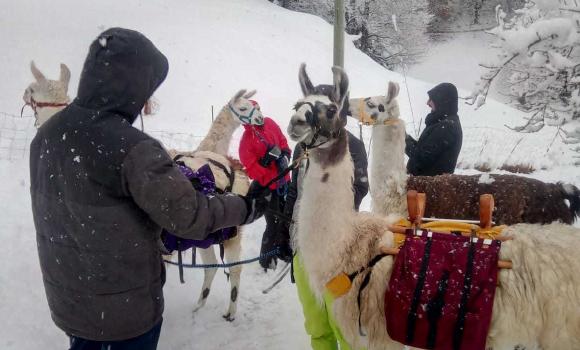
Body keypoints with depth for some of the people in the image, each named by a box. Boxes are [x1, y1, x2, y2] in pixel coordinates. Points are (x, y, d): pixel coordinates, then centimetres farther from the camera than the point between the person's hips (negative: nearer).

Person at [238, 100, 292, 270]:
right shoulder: (246, 141, -19)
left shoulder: (270, 123, -2)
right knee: (274, 223, -3)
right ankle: (266, 259, 17)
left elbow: (282, 140, 11)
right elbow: (251, 167, -22)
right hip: (267, 186, -7)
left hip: (283, 180, 7)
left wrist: (285, 154, -6)